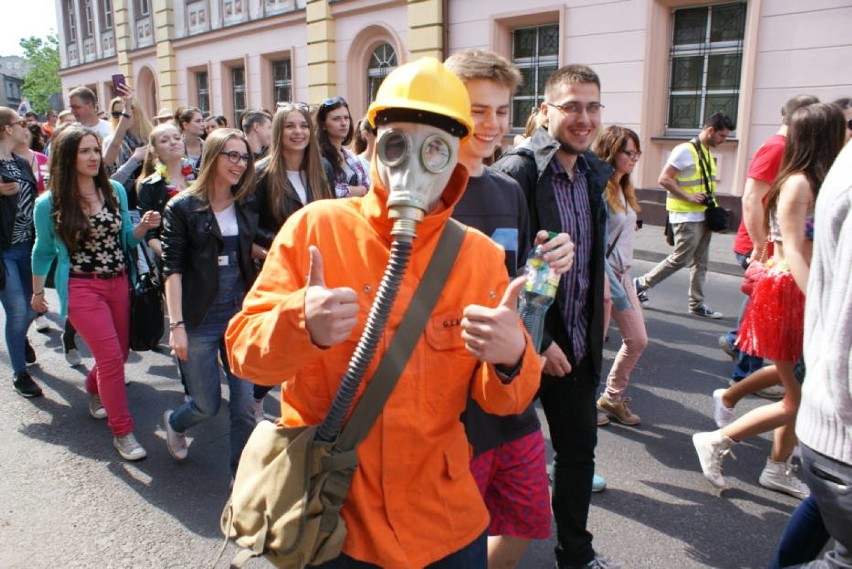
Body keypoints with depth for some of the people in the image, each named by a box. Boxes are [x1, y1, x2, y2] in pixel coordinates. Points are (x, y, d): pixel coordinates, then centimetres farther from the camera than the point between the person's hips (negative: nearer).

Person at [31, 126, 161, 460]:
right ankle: (122, 432, 4)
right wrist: (37, 292, 15)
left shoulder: (115, 191, -1)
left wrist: (144, 226, -13)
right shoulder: (49, 204, -8)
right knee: (111, 357, -11)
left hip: (119, 283, 4)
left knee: (119, 353, 15)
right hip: (81, 288, -4)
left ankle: (94, 389, 49)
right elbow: (43, 251, 6)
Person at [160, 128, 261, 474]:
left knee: (245, 404, 2)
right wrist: (176, 324, -15)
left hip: (240, 315, 3)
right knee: (207, 405, 6)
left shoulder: (248, 205, 6)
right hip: (199, 320, -3)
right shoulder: (182, 207, -6)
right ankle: (174, 422, 42)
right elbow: (172, 268, -10)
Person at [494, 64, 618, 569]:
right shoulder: (518, 171, -17)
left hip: (577, 343, 7)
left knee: (579, 449, 18)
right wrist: (537, 341, -18)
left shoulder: (594, 172, 6)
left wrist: (595, 323, 12)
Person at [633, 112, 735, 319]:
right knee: (680, 259, -6)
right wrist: (688, 197, -19)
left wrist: (711, 203, 10)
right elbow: (664, 179, -18)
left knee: (700, 262, 10)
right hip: (686, 217, -9)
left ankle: (697, 304, 17)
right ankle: (642, 283, 9)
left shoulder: (707, 153, 14)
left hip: (703, 216, 9)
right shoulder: (685, 150, -13)